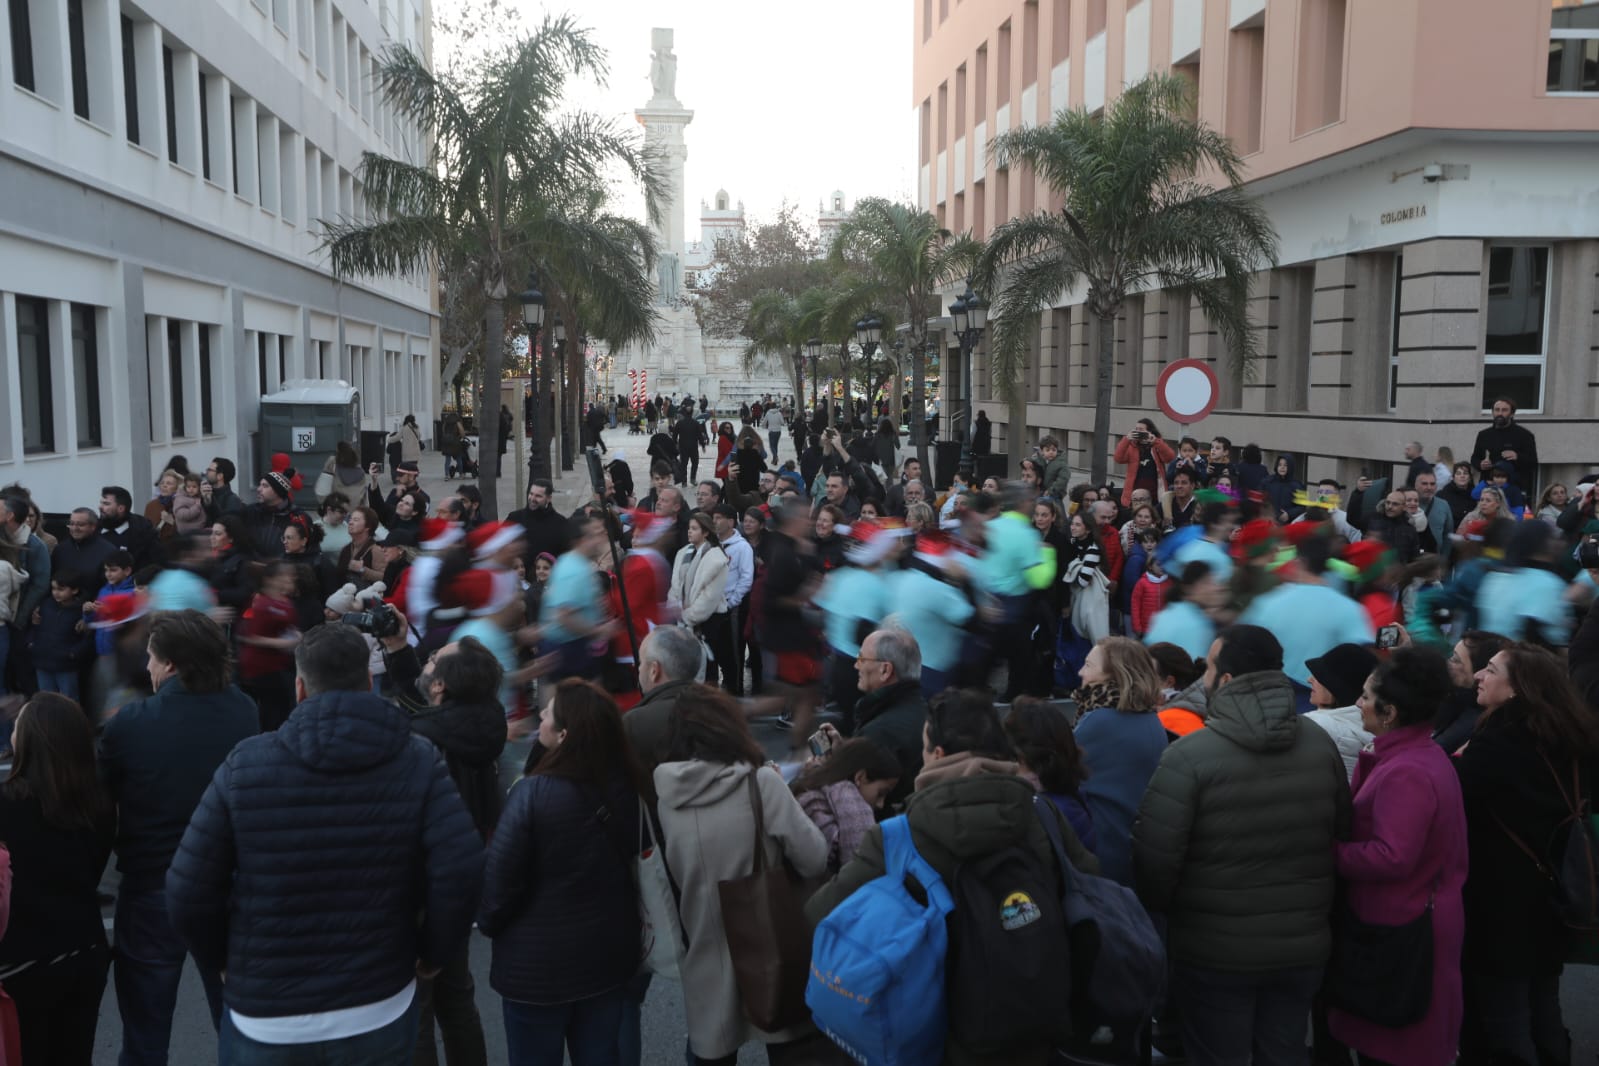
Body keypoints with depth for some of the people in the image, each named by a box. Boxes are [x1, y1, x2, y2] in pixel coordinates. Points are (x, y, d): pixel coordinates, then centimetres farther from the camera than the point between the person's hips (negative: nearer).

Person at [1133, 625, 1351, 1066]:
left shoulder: (1191, 754, -21)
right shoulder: (1321, 745, -4)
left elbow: (1154, 857, -19)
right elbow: (1340, 830, 9)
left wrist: (1161, 912, 2)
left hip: (1215, 951, -4)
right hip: (1302, 945, 5)